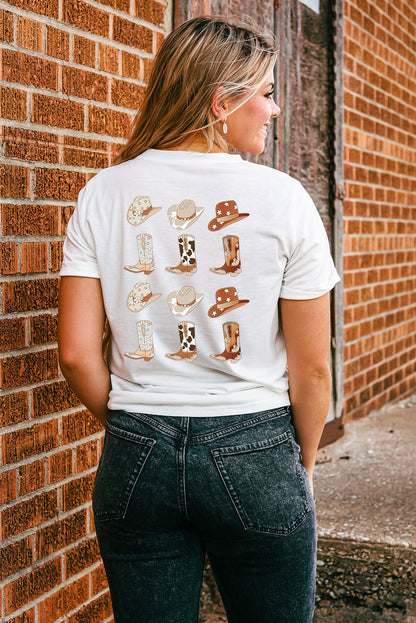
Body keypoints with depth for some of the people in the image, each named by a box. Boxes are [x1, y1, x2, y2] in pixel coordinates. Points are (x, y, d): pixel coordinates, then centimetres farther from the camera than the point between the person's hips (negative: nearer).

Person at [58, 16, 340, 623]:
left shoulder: (105, 193, -1)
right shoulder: (282, 197, -8)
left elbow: (77, 353, -3)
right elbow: (312, 369, -6)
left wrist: (135, 429, 13)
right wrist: (302, 464, 10)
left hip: (137, 457, 3)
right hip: (255, 456, -2)